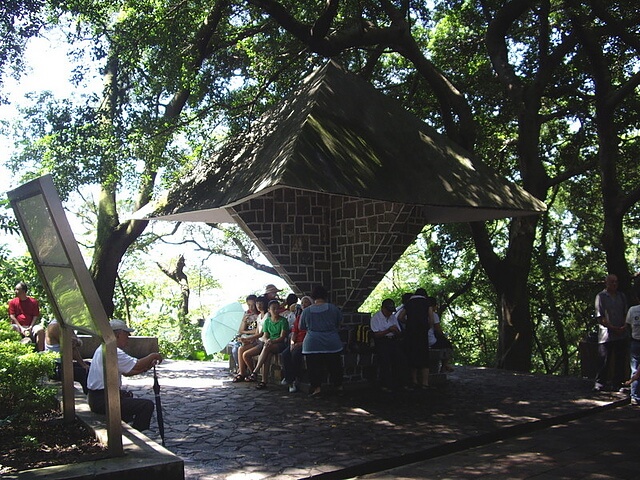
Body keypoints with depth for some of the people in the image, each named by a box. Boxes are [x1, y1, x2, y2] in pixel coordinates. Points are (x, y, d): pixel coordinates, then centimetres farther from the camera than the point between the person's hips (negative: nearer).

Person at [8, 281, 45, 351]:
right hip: (18, 326, 0)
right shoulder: (12, 302, 8)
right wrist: (21, 328, -12)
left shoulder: (33, 301, 7)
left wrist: (31, 327, -13)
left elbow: (36, 316, 4)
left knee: (40, 330, -30)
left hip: (31, 325, 0)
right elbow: (12, 316, 1)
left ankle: (40, 352, -27)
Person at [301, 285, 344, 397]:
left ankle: (316, 387, -2)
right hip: (332, 343, 1)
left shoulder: (306, 311, -1)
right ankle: (338, 386, 21)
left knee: (314, 366, 5)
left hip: (312, 344, -1)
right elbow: (340, 323, 14)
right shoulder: (333, 308, -1)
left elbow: (302, 327, 10)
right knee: (334, 365, 14)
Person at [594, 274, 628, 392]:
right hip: (606, 335, -4)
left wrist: (624, 327, -3)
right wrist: (613, 328, -12)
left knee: (620, 360, 7)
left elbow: (626, 314, 14)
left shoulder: (622, 296, 13)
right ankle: (600, 383, 8)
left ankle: (617, 383, 17)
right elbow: (599, 318, -6)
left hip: (621, 335, 4)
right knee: (605, 361, -2)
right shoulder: (601, 297, -2)